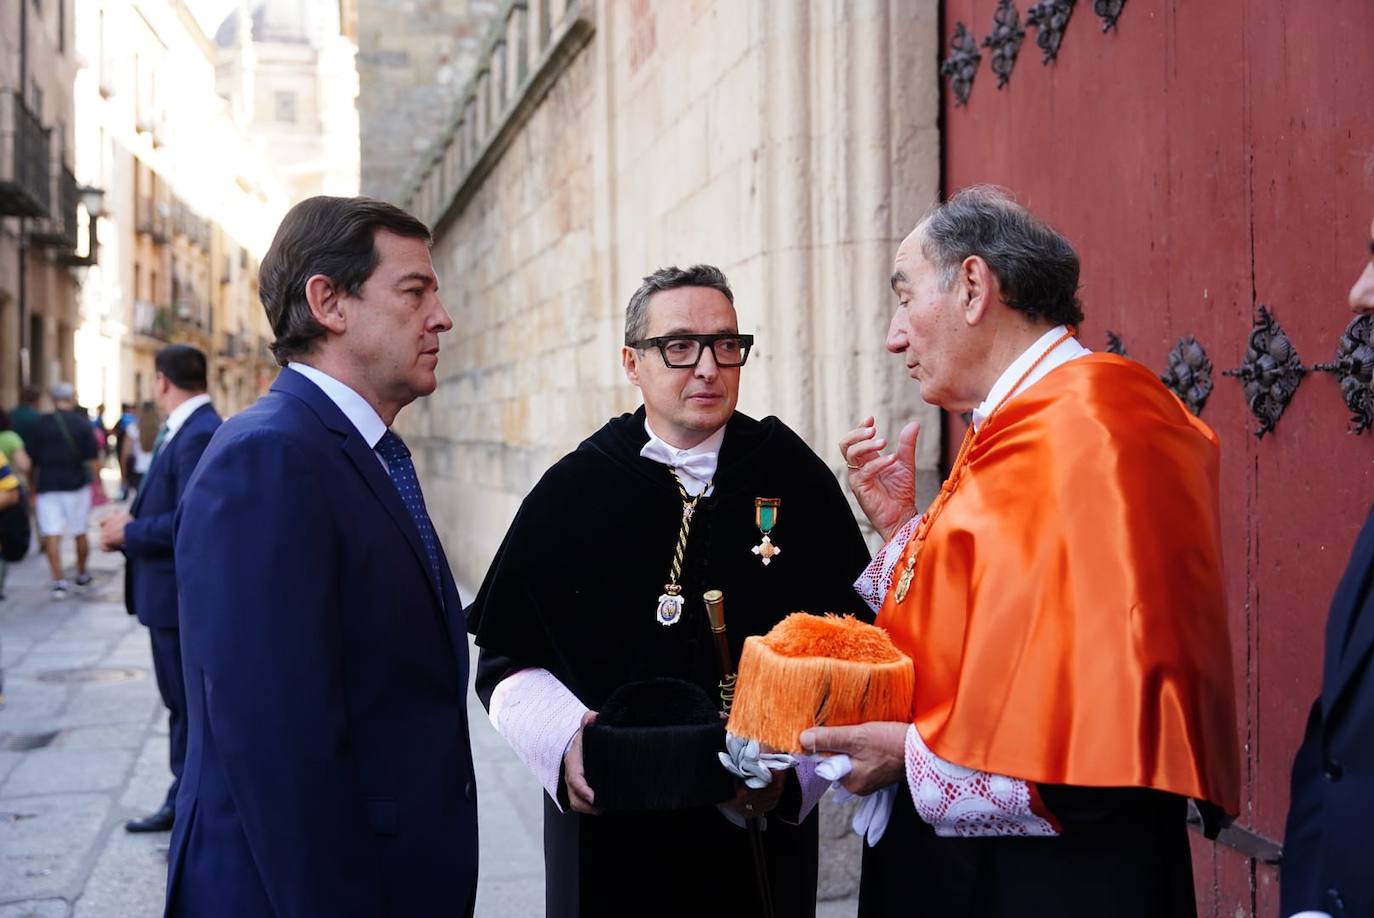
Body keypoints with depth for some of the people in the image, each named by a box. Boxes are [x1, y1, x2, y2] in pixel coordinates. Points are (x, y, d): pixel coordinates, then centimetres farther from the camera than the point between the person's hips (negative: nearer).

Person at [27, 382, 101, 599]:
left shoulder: (41, 424, 0)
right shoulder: (82, 423, -5)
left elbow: (32, 460, 4)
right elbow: (93, 459, -9)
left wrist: (34, 487, 15)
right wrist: (97, 482, 1)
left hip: (47, 486, 0)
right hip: (76, 484, 0)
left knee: (51, 534, -1)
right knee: (80, 533, 14)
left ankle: (58, 581, -11)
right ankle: (82, 576, 28)